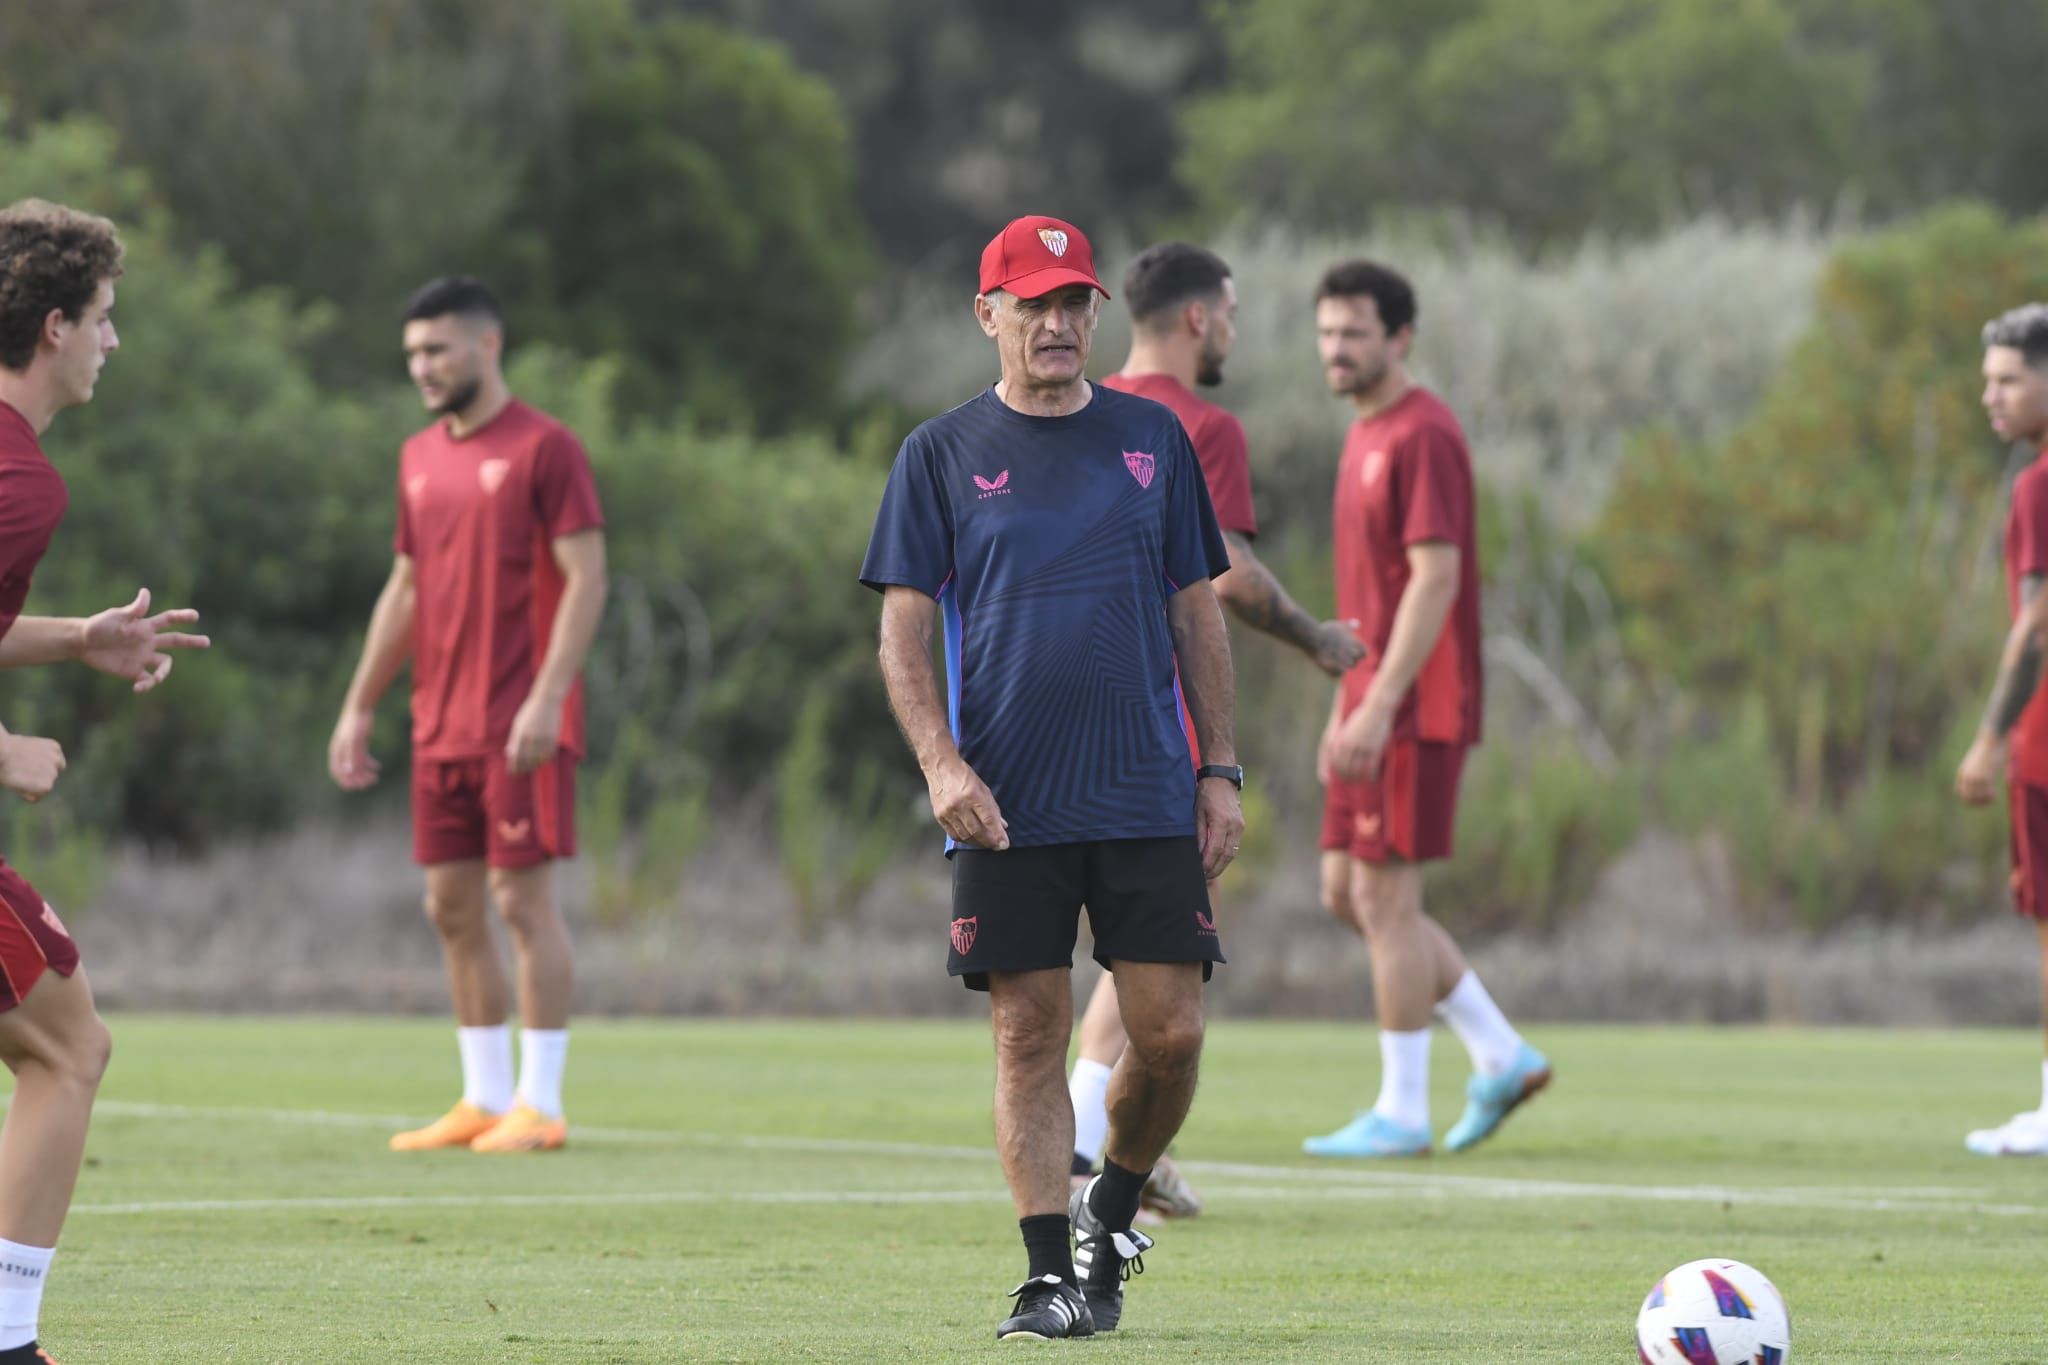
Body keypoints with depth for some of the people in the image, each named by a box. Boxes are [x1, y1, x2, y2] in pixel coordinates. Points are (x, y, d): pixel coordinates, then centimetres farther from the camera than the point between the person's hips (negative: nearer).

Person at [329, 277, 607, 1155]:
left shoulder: (543, 448, -7)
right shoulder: (421, 458, 16)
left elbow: (586, 579, -11)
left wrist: (546, 697, -20)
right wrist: (360, 707, 17)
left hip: (521, 726, -7)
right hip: (440, 726, 7)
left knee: (523, 898, -6)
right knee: (452, 906, 6)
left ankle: (538, 1105, -2)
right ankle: (481, 1100, 12)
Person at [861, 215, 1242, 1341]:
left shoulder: (1152, 439, 10)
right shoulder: (941, 457, 4)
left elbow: (1196, 613, 14)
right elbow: (903, 629, 1)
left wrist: (1220, 770, 7)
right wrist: (941, 763, -13)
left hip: (1149, 799, 2)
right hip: (1005, 810, -2)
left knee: (1169, 1032, -3)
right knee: (1029, 1036, -2)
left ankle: (1111, 1210, 21)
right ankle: (1051, 1273, 3)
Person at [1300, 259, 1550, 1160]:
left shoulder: (1422, 436, -14)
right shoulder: (1365, 436, 17)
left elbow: (1436, 579, -20)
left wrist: (1379, 707, -24)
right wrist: (1343, 710, 21)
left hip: (1416, 711, -10)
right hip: (1373, 706, 10)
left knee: (1384, 898, -6)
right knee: (1346, 894, 10)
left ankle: (1401, 1111, 0)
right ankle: (1502, 1059, 14)